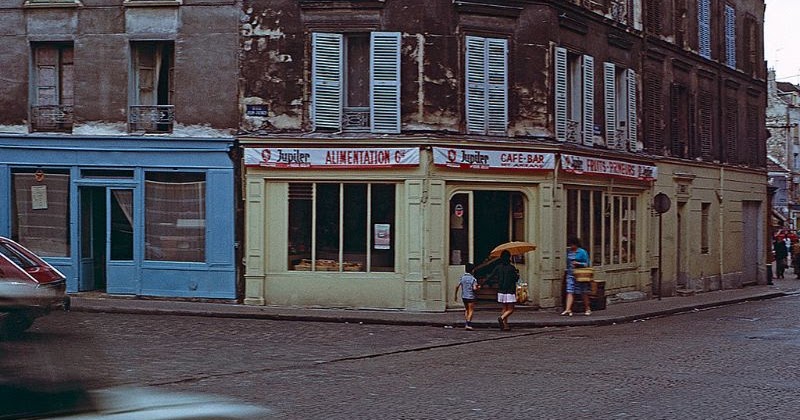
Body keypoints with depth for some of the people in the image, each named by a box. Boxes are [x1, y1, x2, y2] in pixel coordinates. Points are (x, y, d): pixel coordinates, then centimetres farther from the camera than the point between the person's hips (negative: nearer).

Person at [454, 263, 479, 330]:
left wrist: (456, 295, 10)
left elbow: (457, 286, 1)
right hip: (470, 297, -5)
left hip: (464, 296, 5)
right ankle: (468, 324, -13)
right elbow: (474, 288, -20)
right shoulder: (473, 279, -11)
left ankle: (466, 324, 16)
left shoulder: (462, 277, 3)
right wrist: (478, 287, 2)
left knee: (466, 310, 19)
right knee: (471, 311, 1)